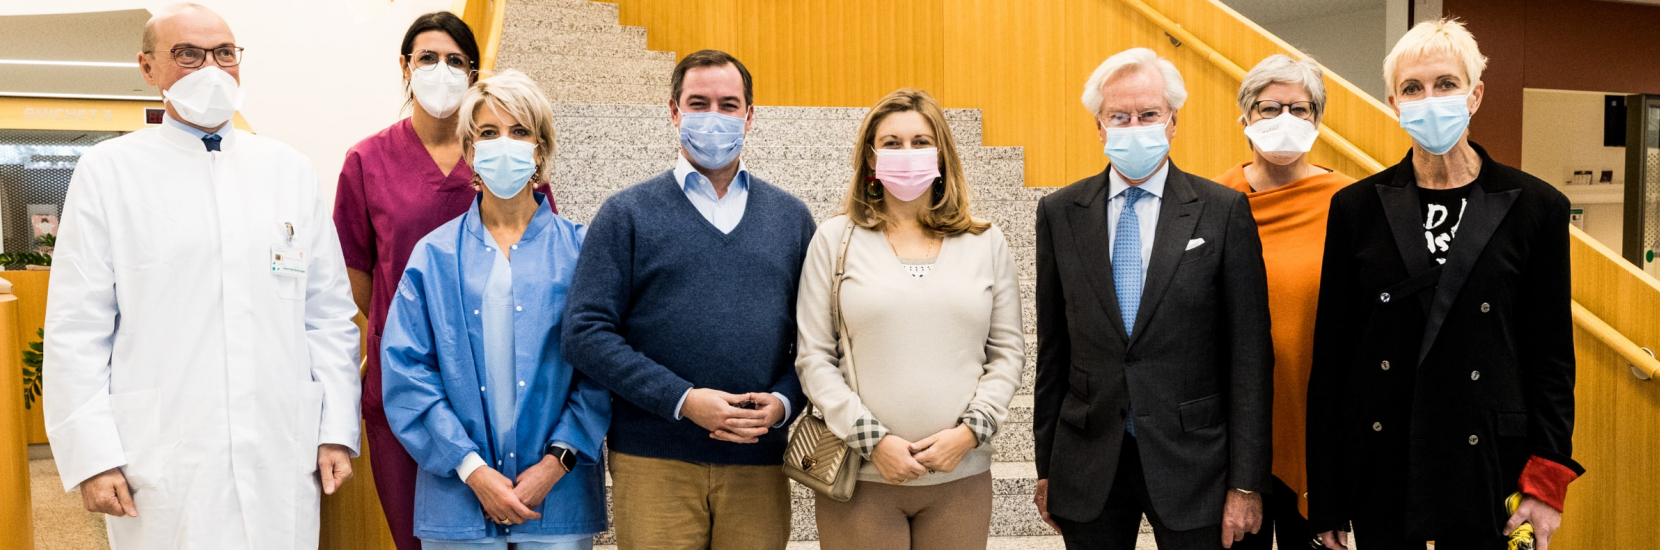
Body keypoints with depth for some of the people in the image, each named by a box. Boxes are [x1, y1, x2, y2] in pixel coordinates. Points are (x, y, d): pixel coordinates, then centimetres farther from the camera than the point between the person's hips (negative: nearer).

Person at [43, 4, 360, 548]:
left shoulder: (289, 170, 10)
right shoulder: (108, 171, 3)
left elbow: (329, 313, 8)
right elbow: (76, 329, -1)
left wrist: (338, 431, 3)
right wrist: (91, 457, -7)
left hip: (283, 459, 2)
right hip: (161, 465, -2)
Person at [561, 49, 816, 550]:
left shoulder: (791, 217, 11)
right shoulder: (628, 214, 3)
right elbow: (586, 333, -5)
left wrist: (783, 401, -9)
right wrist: (682, 399, -14)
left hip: (760, 464, 2)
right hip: (654, 465, -2)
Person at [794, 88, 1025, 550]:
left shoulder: (986, 243, 8)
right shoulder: (835, 240, 3)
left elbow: (1008, 352, 8)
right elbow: (813, 358, -1)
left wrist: (970, 430, -6)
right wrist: (872, 440, -10)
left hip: (960, 474, 2)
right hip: (860, 476, -1)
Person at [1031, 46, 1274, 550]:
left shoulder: (1224, 211, -3)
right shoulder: (1059, 213, 3)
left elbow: (1249, 354, -4)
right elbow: (1052, 349, 6)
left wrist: (1246, 482, -7)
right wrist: (1046, 468, 7)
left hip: (1191, 464, -2)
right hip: (1086, 466, 2)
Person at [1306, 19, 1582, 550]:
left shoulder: (1536, 207, -1)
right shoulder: (1356, 207, 1)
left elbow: (1552, 355, 2)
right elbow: (1330, 353, 2)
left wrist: (1546, 484, -5)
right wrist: (1326, 499, 1)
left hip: (1488, 466, -1)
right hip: (1380, 464, 1)